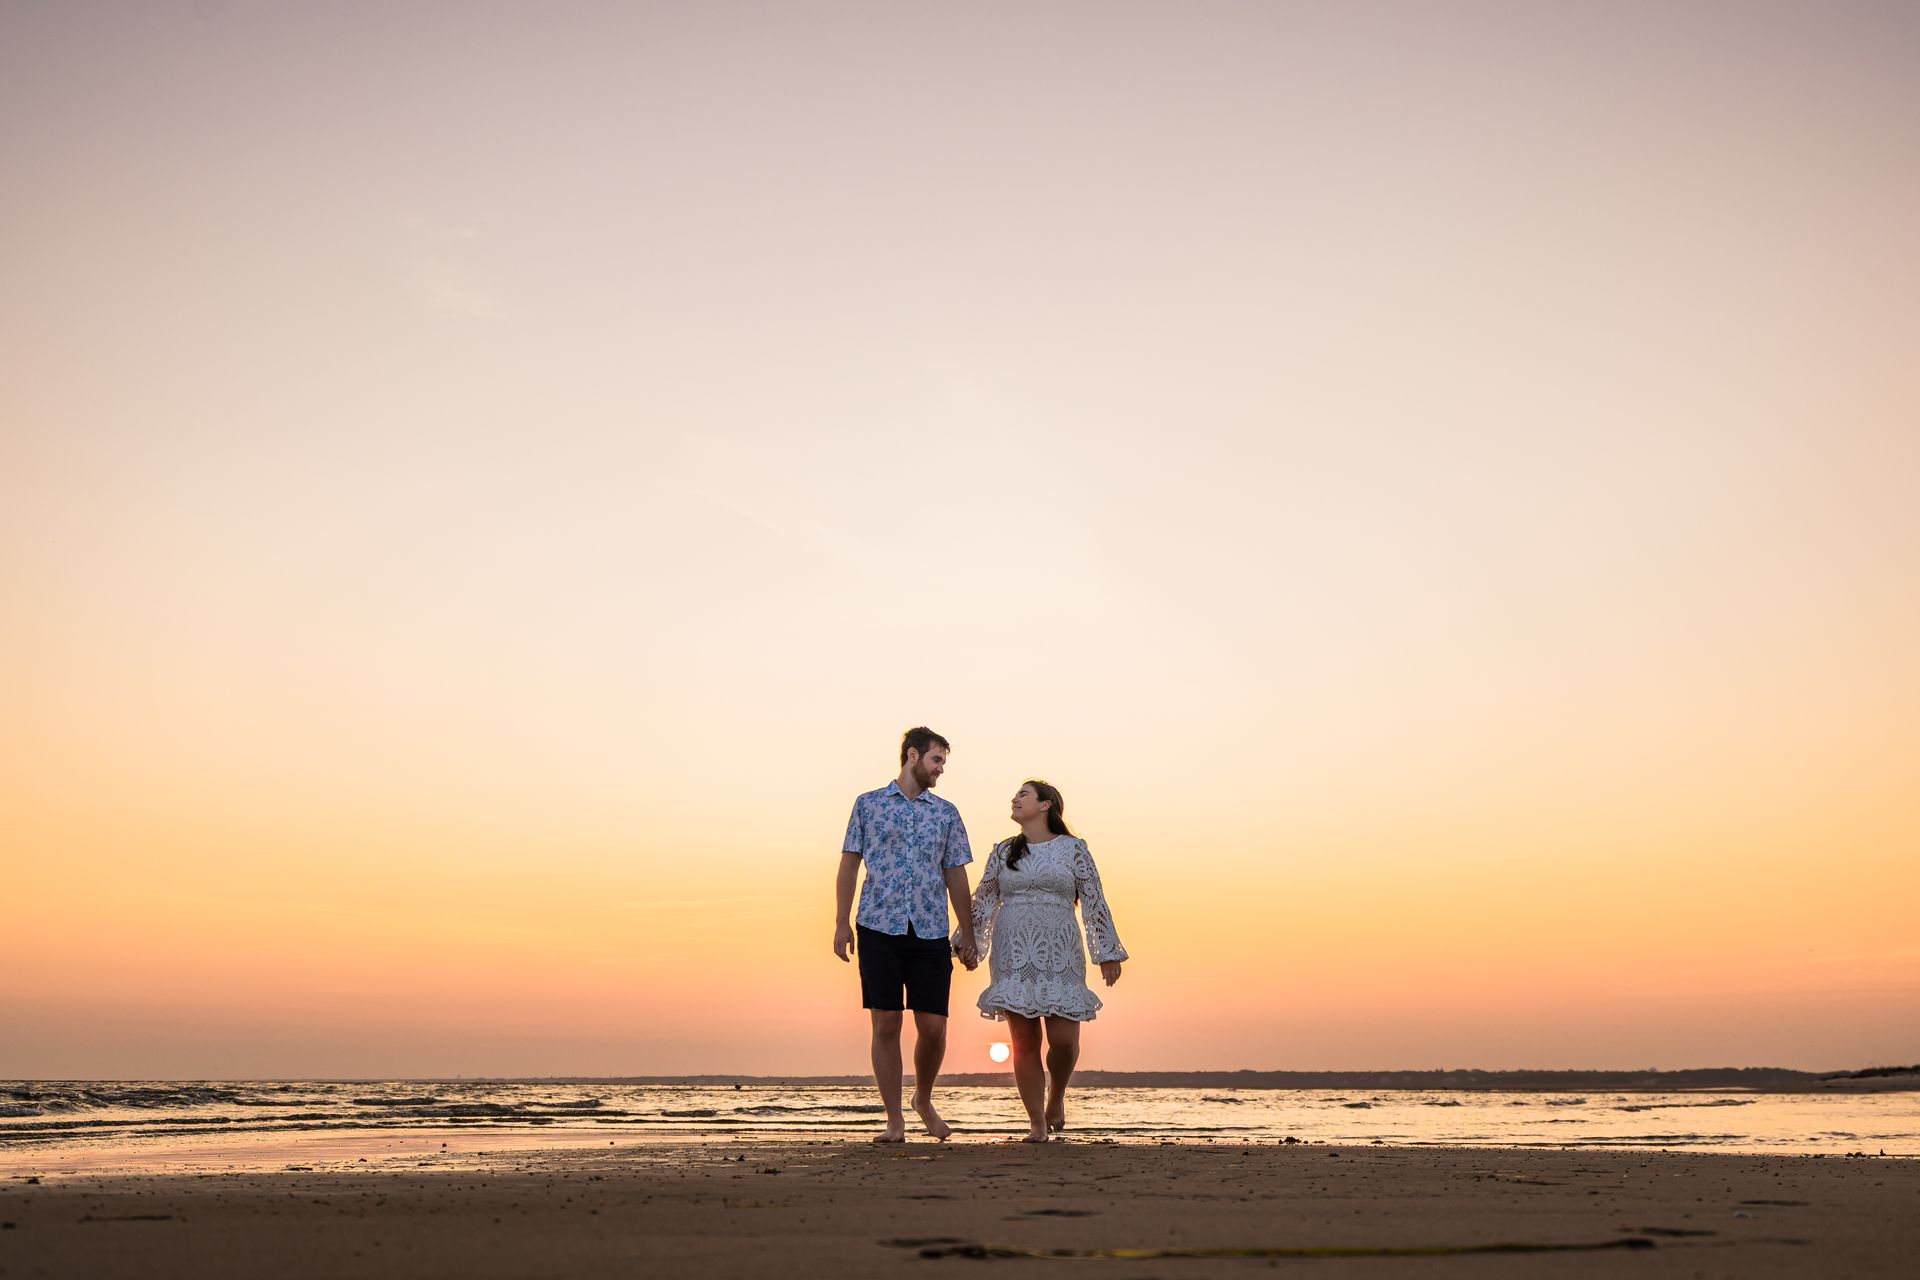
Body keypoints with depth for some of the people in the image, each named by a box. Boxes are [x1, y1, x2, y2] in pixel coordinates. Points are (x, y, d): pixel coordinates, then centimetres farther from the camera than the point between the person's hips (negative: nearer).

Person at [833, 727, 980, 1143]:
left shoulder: (946, 813, 13)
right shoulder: (869, 804, 7)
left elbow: (956, 877, 15)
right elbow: (849, 865, 7)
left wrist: (968, 936, 11)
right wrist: (841, 923, -2)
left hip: (931, 932, 2)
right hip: (879, 928, -2)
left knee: (933, 1026, -1)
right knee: (886, 1024, -1)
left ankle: (924, 1100, 26)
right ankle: (895, 1120, 8)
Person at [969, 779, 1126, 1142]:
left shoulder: (1073, 848, 6)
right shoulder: (1003, 852, 13)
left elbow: (1094, 902, 6)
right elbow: (982, 903, 15)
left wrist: (1108, 952, 3)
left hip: (1060, 955, -2)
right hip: (1013, 956, 2)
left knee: (1064, 1039, -9)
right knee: (1024, 1041, -2)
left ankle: (1057, 1095, 21)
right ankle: (1037, 1123, 6)